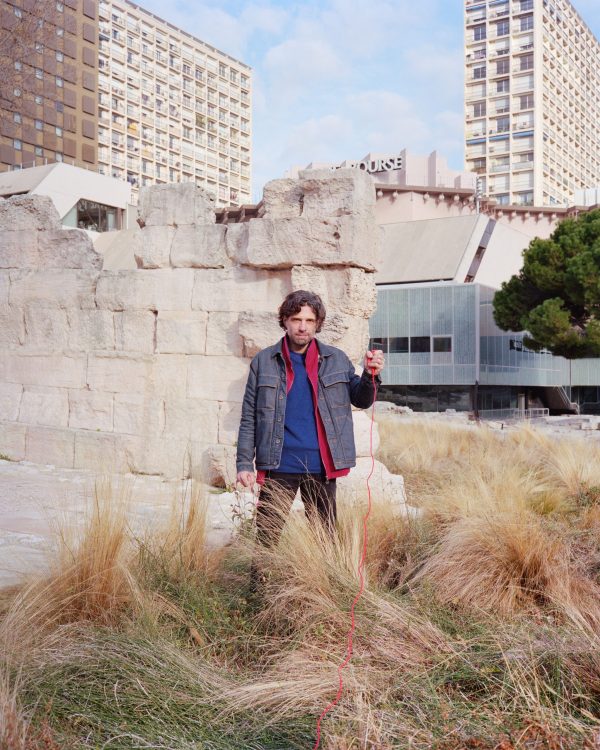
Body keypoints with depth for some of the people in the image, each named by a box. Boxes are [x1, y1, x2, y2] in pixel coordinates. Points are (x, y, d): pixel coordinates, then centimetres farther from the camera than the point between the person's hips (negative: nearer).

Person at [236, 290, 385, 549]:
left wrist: (370, 375, -10)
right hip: (278, 467, -1)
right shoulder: (263, 361, 2)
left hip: (321, 468, 1)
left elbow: (361, 401, 10)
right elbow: (249, 418, 2)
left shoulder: (336, 360, 5)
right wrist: (244, 464, -4)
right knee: (266, 538, 4)